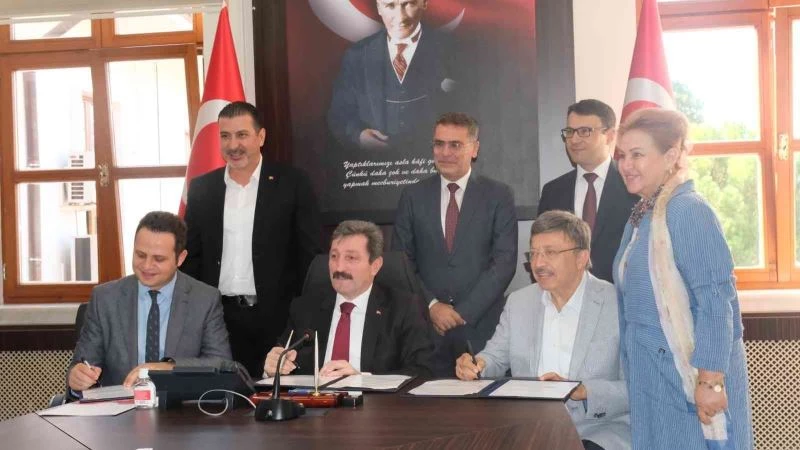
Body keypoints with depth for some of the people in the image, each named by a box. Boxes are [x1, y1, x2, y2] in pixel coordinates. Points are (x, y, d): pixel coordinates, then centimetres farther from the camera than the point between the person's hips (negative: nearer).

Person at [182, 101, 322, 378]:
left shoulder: (292, 184, -1)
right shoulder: (202, 188, 8)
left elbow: (309, 253, -1)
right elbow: (191, 255, 12)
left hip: (275, 316, -2)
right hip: (217, 316, 2)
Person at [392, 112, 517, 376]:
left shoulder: (498, 196, 2)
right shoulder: (413, 196, 8)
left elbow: (504, 262, -4)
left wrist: (463, 312, -10)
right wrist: (431, 305, -7)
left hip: (481, 327, -1)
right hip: (426, 327, 1)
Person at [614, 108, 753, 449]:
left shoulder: (688, 211, -15)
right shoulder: (641, 216, 10)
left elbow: (716, 301, -20)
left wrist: (711, 381, -22)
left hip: (688, 375, -8)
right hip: (652, 376, 8)